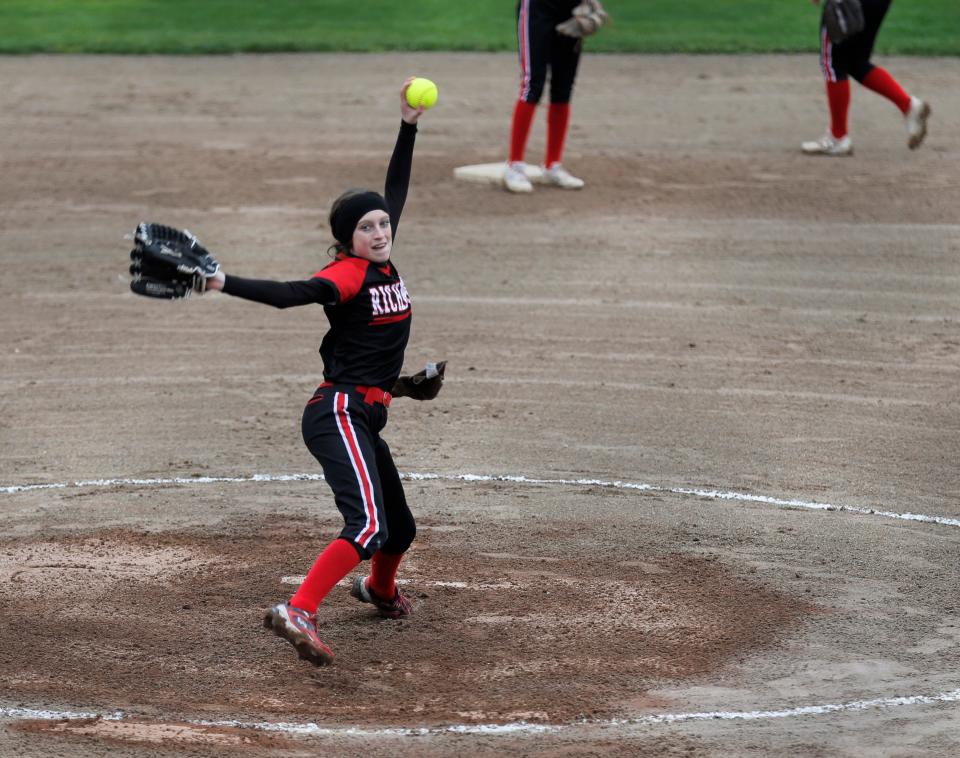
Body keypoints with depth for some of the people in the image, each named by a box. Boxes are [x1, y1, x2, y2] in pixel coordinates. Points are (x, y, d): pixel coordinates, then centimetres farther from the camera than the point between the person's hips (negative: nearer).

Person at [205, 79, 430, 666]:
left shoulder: (382, 263, 12)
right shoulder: (347, 272, -12)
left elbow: (396, 190, 22)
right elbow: (291, 294, -27)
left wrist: (409, 125, 23)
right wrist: (225, 283, -40)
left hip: (364, 418, 9)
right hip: (338, 412, -9)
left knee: (400, 529, 22)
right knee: (369, 526, -27)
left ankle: (379, 590, 53)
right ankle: (299, 613, -38)